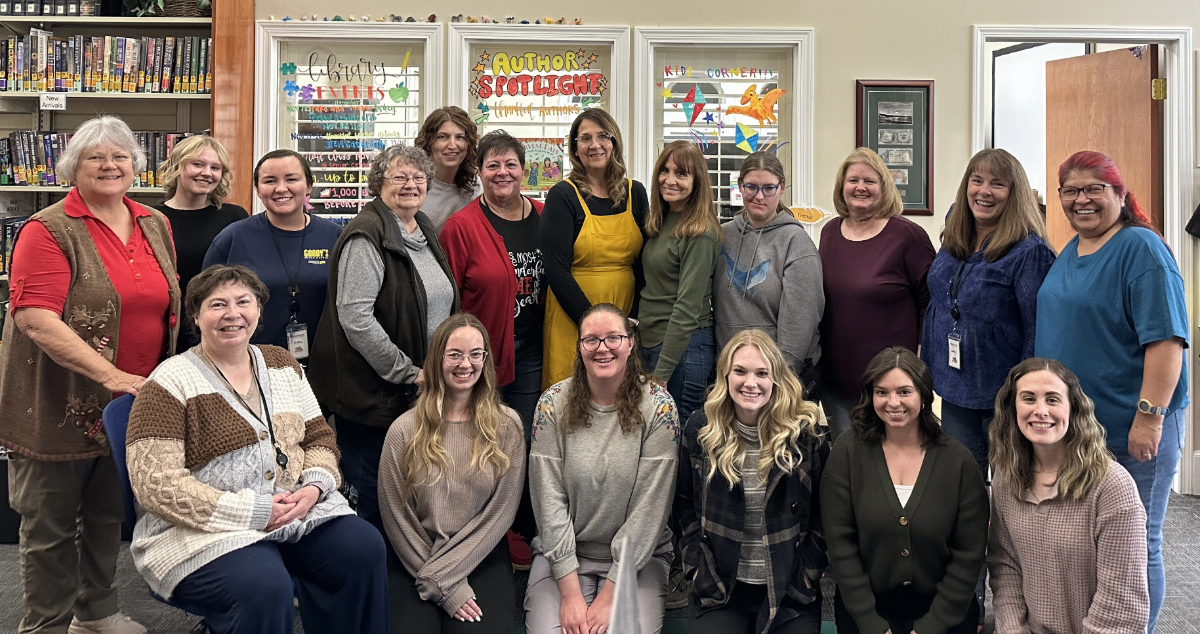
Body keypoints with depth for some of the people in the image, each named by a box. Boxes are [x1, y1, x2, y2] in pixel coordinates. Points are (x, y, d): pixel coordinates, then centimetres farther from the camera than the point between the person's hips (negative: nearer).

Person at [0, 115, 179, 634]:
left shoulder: (156, 226, 7)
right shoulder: (49, 231, -13)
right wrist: (110, 375, -28)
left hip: (132, 403, 6)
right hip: (60, 407, -6)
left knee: (108, 515, 20)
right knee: (50, 525, 8)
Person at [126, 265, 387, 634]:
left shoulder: (282, 364, 13)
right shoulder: (171, 384, -6)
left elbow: (319, 438, 17)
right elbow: (156, 486, -14)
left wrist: (315, 486, -6)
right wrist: (253, 512, -18)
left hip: (297, 511, 6)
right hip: (206, 531, -5)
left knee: (364, 549, -19)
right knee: (264, 586, -34)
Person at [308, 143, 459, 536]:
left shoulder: (426, 232, 13)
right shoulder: (367, 237, -14)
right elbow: (355, 318, -22)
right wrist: (408, 373, -18)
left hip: (418, 393, 8)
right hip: (372, 395, -8)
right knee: (370, 498, 0)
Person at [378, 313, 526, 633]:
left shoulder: (506, 426, 1)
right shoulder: (405, 430, -1)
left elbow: (501, 511, -2)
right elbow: (397, 518, -1)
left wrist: (441, 572, -9)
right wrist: (445, 588, -7)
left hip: (484, 559, 0)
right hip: (417, 562, 0)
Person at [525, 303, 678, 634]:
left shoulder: (658, 405, -9)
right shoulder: (553, 404, -5)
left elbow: (649, 507, -12)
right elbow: (549, 500, -8)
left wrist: (609, 594, -15)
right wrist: (570, 592, -14)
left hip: (638, 556, 0)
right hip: (562, 553, 1)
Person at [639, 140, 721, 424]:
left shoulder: (700, 233, -15)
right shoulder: (660, 222, 11)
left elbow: (688, 308, -18)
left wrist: (661, 373, -19)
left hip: (683, 348, -8)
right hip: (650, 342, 8)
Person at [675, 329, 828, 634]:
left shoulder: (806, 432, -3)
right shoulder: (700, 428, 0)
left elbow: (822, 510, 4)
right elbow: (685, 503, 10)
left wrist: (811, 567, -2)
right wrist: (696, 561, 2)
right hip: (718, 589, 0)